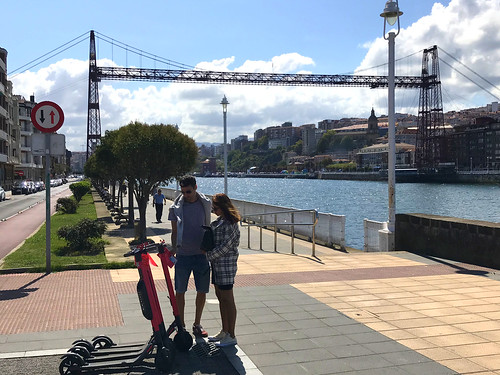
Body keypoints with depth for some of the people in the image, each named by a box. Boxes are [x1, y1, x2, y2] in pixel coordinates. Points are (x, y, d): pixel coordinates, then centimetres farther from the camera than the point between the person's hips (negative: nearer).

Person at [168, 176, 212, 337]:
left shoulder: (205, 204, 3)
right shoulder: (176, 207, 0)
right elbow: (174, 232, 6)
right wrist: (173, 250, -3)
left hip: (202, 254, 1)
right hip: (183, 255, -1)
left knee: (202, 291, 6)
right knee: (180, 291, 5)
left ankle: (197, 324, 22)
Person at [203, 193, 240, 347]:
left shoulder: (230, 224, -17)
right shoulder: (219, 221, 12)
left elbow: (225, 247, -21)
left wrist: (208, 256, -18)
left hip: (226, 264, -10)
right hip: (217, 263, 10)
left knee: (228, 300, -2)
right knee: (221, 298, 16)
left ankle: (231, 336, 8)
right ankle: (224, 331, 28)